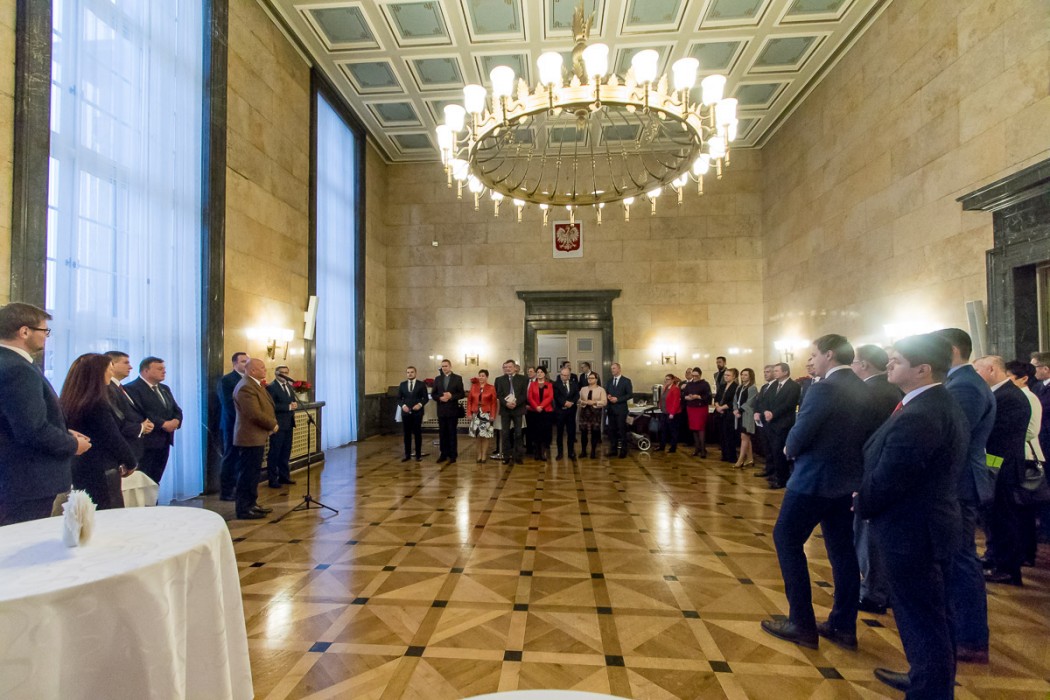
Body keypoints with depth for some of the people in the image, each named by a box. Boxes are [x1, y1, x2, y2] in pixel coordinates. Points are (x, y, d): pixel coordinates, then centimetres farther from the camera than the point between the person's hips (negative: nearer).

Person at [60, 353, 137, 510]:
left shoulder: (67, 402, 6)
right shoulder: (97, 404, -18)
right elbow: (114, 439, -15)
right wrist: (130, 463, 1)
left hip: (80, 472, 8)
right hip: (101, 474, -8)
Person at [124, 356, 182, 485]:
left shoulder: (164, 388, 18)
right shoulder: (132, 388, -9)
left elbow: (177, 410, 15)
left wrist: (176, 421, -7)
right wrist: (163, 424, -20)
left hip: (164, 440, 7)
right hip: (145, 442, -7)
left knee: (155, 480, 12)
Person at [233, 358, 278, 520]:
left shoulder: (254, 384, 14)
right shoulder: (246, 387, -20)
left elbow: (264, 407, 20)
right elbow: (255, 414, -25)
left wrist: (271, 425, 5)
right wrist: (273, 425, -12)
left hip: (256, 436, 11)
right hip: (250, 437, -11)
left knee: (253, 473, 17)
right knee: (247, 474, -2)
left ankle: (251, 504, 27)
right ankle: (244, 509, 6)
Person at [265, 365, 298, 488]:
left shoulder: (289, 386, 16)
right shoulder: (271, 387, -10)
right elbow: (271, 405, -20)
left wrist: (295, 405, -3)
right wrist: (288, 407, -21)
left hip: (288, 424, 8)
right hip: (278, 424, -8)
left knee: (286, 451, 13)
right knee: (275, 452, 0)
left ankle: (284, 476, 23)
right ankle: (272, 479, 8)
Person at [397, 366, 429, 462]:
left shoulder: (421, 384, 2)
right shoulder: (402, 385, 9)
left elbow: (426, 398, 1)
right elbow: (399, 398, 9)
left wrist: (420, 404, -16)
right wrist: (403, 405, -9)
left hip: (417, 412, -2)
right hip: (406, 412, 2)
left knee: (417, 433, 3)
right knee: (407, 434, 6)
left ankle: (418, 455, 11)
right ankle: (407, 454, 14)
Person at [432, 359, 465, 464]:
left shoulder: (457, 378, 0)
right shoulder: (437, 379, 9)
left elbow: (462, 394, -3)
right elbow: (433, 394, 8)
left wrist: (451, 396, -18)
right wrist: (440, 398, -12)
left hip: (453, 410, -3)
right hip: (441, 410, 3)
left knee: (452, 433, 2)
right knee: (442, 433, 7)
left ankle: (453, 455, 9)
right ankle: (444, 454, 16)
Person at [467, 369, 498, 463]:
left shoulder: (491, 388, -2)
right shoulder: (473, 387, 6)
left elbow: (494, 402, -3)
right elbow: (469, 400, 6)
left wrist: (493, 415, -9)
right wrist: (469, 413, -1)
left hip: (486, 414, -2)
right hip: (476, 414, 3)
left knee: (485, 436, 0)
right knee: (478, 436, 8)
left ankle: (484, 456, 9)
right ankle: (479, 455, 17)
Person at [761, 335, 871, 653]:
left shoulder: (823, 389, -20)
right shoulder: (863, 390, 5)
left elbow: (799, 437, -19)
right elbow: (864, 435, 9)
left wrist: (790, 449, 1)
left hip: (813, 480, -8)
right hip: (846, 480, 8)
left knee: (786, 540, 5)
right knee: (842, 550, 15)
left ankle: (802, 623, 10)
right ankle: (844, 627, 25)